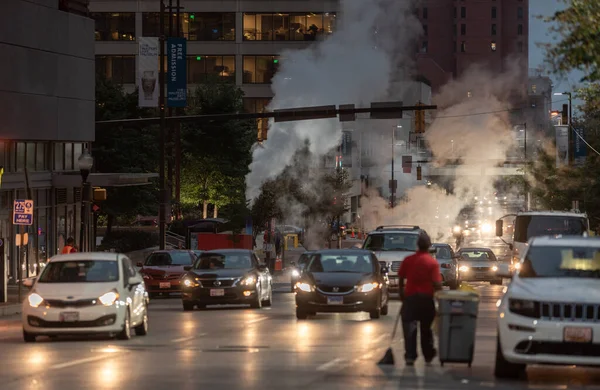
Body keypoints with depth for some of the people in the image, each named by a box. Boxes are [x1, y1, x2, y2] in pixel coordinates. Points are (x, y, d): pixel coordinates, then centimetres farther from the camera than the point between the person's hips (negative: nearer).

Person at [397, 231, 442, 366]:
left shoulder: (408, 260, -1)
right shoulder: (433, 262, -7)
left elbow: (401, 278, 5)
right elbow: (437, 283, -12)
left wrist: (401, 293, 19)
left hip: (410, 297, 0)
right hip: (427, 299, 0)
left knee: (409, 327, 0)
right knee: (426, 328, 15)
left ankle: (410, 356, -11)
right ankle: (428, 355, 25)